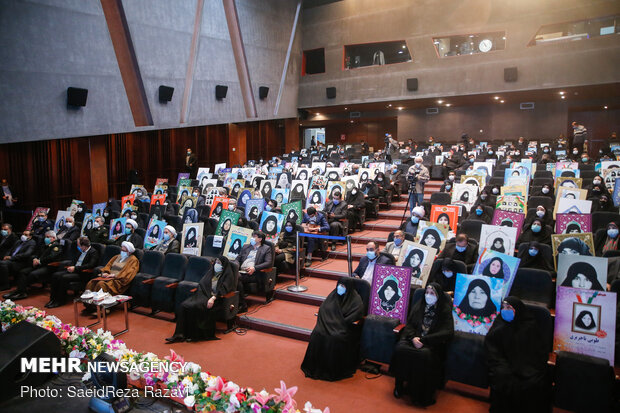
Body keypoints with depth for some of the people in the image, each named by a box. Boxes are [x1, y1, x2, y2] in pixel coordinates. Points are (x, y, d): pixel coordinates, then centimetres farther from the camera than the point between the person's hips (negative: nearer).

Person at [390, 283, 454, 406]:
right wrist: (413, 337, -13)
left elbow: (448, 332, -8)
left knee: (424, 354, -35)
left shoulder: (445, 310, 3)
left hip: (433, 343, -3)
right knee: (400, 348, -27)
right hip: (414, 338, 3)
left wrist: (423, 340, -17)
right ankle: (399, 385, -13)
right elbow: (409, 324, 10)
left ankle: (420, 394, -20)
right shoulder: (419, 306, 14)